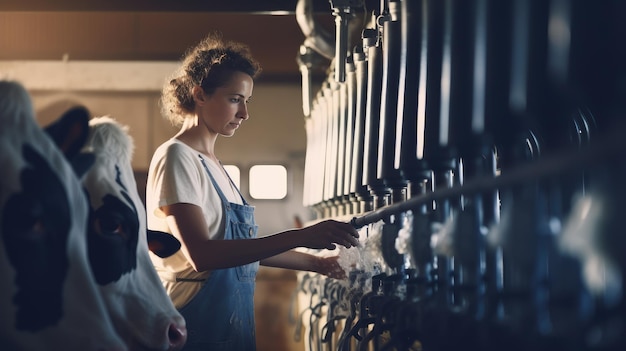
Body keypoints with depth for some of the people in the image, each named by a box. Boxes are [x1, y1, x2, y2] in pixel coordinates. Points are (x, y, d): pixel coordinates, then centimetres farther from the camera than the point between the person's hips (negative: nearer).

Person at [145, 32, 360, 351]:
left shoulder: (211, 163, 13)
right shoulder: (176, 158, -13)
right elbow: (201, 254, -25)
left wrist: (317, 263, 13)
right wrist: (300, 237, -28)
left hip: (230, 324, 9)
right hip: (196, 325, -8)